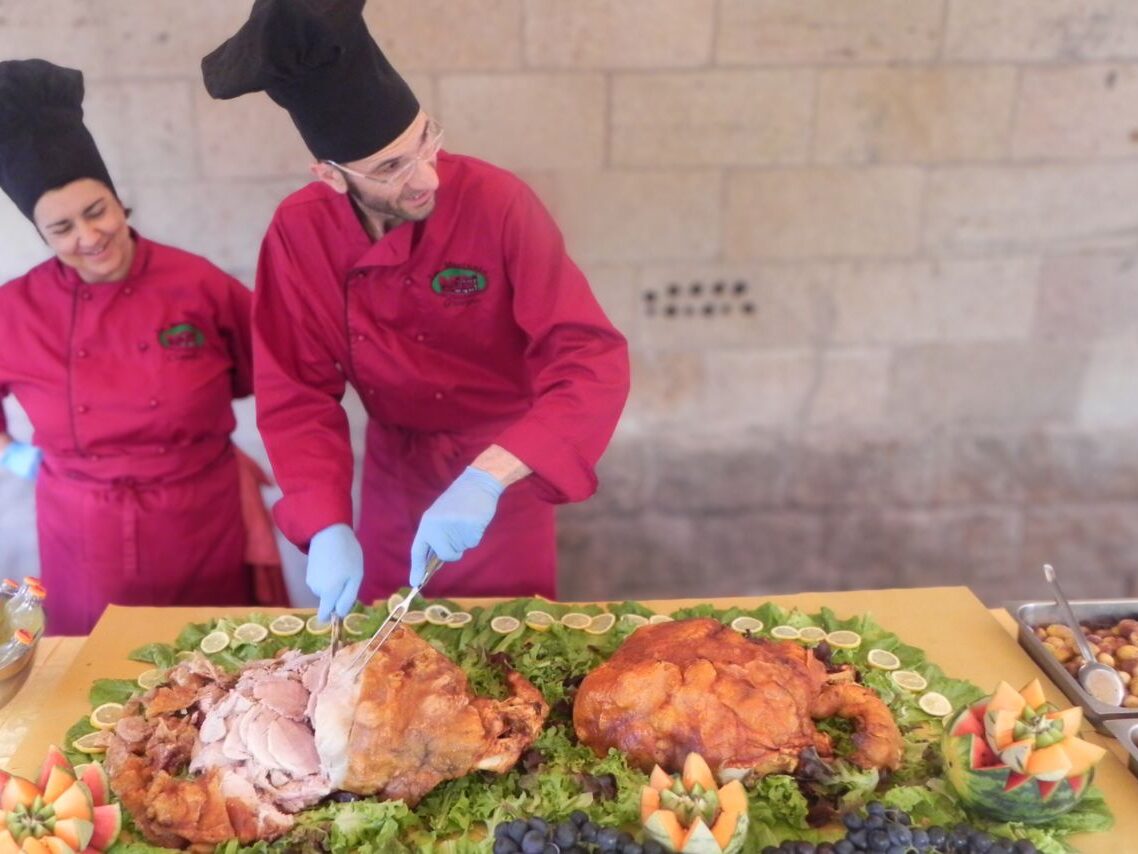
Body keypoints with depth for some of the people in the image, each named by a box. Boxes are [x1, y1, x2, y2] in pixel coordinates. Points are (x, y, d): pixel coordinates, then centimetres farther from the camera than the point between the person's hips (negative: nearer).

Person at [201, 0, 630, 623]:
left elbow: (594, 362, -29)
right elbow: (297, 395, -11)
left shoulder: (498, 203, -26)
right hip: (393, 477, 3)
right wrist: (328, 527, -25)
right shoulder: (299, 234, -17)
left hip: (503, 473, -2)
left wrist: (487, 478, -39)